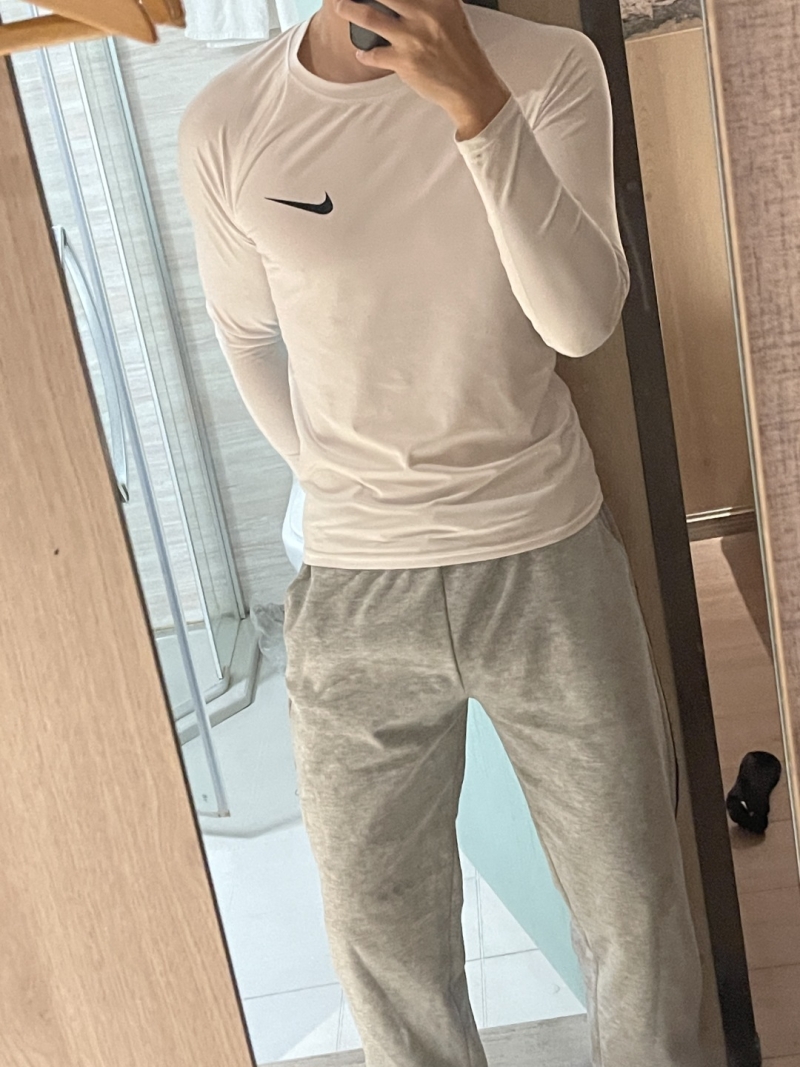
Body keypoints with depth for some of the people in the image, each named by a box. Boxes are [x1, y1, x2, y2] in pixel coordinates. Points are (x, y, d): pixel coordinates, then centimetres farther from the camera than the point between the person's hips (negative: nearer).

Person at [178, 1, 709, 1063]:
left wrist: (478, 103, -26)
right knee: (379, 929, 15)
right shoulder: (227, 124, -4)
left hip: (549, 560, 0)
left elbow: (583, 318, -17)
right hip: (351, 590, 1)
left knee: (635, 905, 13)